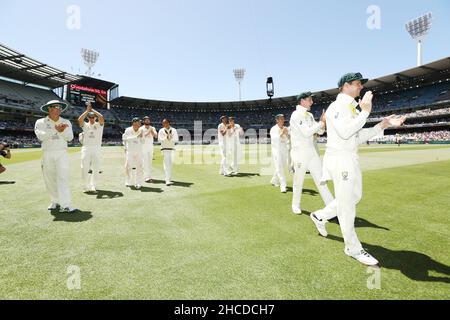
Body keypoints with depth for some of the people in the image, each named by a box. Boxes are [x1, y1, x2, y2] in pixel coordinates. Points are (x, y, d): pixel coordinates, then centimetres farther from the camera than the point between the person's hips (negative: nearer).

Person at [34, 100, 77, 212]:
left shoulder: (66, 122, 10)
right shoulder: (40, 122, 6)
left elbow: (70, 137, -1)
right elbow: (41, 136, -12)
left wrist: (62, 131, -19)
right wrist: (56, 130, -20)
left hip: (62, 153, -1)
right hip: (47, 154, 1)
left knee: (63, 178, -12)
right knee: (49, 179, 6)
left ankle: (65, 205, -19)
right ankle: (55, 201, 20)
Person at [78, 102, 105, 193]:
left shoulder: (99, 125, 7)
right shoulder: (85, 125, 10)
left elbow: (101, 117, -13)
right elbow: (79, 120, -11)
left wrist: (92, 109, -8)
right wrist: (87, 110, -10)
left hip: (97, 148, -1)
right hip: (86, 148, 1)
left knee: (96, 169, 2)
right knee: (84, 168, -1)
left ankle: (93, 186, 13)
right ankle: (86, 186, 12)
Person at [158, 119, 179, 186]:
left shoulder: (174, 130, 4)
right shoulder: (161, 131, 0)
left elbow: (176, 139, -3)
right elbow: (159, 139, -9)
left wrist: (171, 138, -20)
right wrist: (166, 138, -24)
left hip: (172, 149, 3)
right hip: (165, 149, -3)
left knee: (170, 164, 12)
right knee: (167, 164, -14)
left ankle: (169, 178, 24)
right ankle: (167, 181, -19)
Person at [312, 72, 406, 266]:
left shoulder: (353, 108, 17)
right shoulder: (337, 106, -12)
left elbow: (359, 137, 16)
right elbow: (345, 132, -26)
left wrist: (383, 124, 8)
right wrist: (365, 112, -21)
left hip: (351, 159, 10)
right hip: (339, 158, -10)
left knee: (354, 197, 18)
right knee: (346, 203, -2)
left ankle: (320, 216, 33)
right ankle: (353, 248, 12)